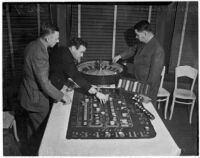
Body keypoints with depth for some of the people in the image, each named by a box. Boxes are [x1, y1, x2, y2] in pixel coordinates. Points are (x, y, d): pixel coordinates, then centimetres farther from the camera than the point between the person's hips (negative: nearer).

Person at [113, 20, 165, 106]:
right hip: (138, 83, 8)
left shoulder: (157, 49, -25)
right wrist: (120, 56, 18)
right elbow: (134, 49, 24)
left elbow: (154, 73, -24)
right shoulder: (144, 44, 2)